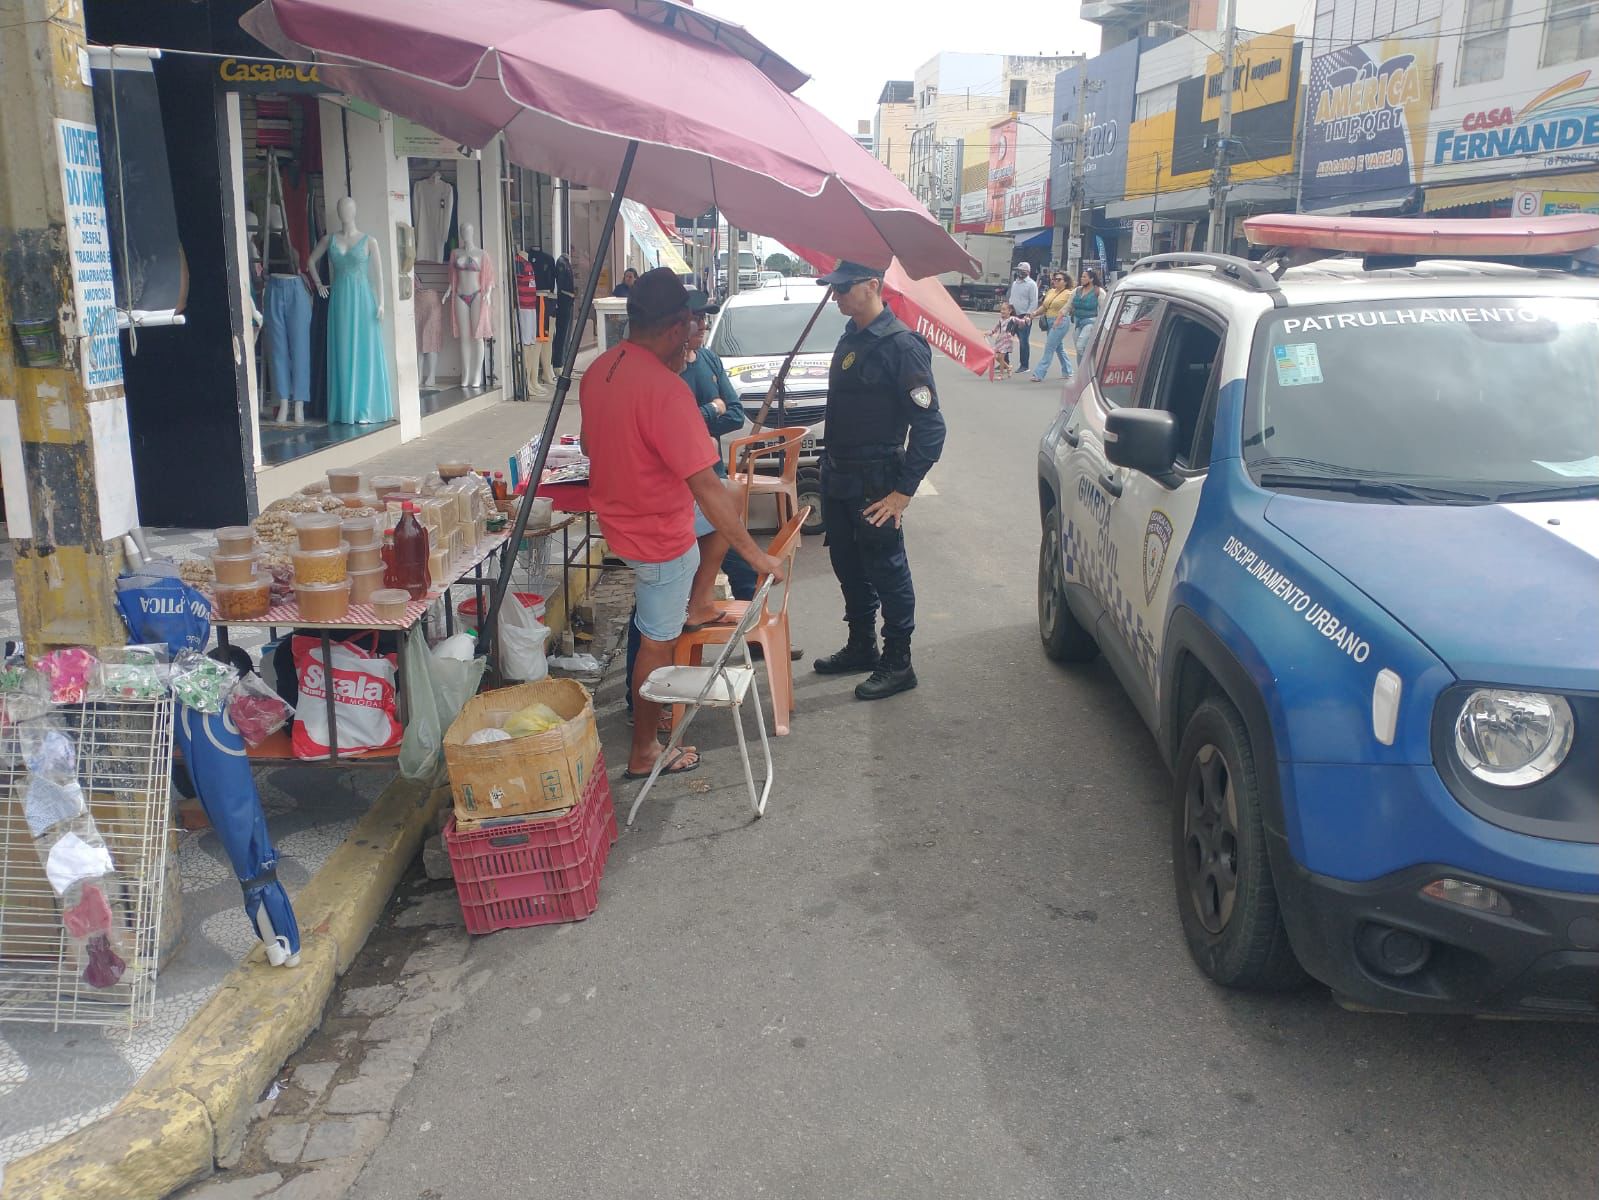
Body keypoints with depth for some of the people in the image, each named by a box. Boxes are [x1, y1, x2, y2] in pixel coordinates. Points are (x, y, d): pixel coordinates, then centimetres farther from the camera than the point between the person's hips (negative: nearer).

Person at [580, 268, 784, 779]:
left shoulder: (598, 370, -2)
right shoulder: (665, 389, -30)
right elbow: (705, 486, -30)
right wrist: (755, 553, -22)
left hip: (619, 514, 8)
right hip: (659, 535, -8)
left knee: (729, 509, 25)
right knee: (659, 642, 9)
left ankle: (696, 602, 30)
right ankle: (644, 754, 24)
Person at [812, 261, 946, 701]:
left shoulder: (901, 345, -17)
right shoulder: (851, 337, 9)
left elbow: (930, 426, -19)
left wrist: (903, 491, -19)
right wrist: (832, 466, 15)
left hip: (874, 483, -9)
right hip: (837, 477, 9)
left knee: (887, 573, 2)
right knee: (849, 567, 18)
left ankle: (898, 664, 14)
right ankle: (861, 648, 33)